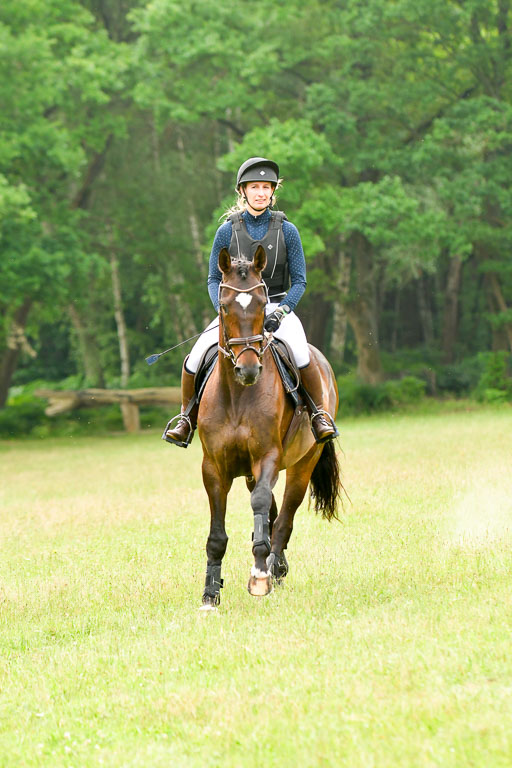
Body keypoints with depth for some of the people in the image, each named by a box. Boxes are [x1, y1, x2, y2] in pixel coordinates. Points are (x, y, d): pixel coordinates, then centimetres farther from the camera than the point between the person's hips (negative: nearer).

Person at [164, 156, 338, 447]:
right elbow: (214, 280, 5)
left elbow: (299, 281, 1)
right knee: (194, 359, -20)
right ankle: (187, 418, 4)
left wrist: (282, 310, -16)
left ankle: (321, 415, -12)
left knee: (301, 355, -32)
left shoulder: (287, 231, 0)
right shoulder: (227, 231, 2)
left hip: (277, 306, -1)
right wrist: (224, 309, -14)